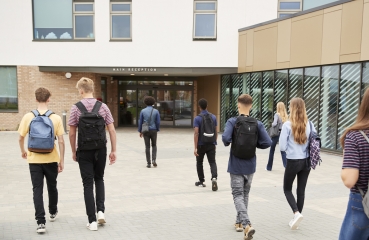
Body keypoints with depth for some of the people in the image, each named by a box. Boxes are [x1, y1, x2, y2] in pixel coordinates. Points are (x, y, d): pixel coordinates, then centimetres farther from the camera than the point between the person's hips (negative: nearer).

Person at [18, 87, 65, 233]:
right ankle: (53, 213, 39)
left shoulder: (28, 117, -6)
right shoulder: (56, 118, -8)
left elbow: (21, 138, 0)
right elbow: (61, 141, -7)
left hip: (34, 160, 0)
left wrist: (23, 151, 19)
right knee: (52, 187, 20)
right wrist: (61, 161, 1)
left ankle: (41, 222, -3)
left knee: (37, 190, 4)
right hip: (51, 159, 1)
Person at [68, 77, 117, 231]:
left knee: (88, 184, 6)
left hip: (84, 151, -2)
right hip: (100, 150, 2)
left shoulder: (76, 108, -6)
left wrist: (74, 151, 9)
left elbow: (72, 133, -4)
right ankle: (101, 211, 10)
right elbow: (112, 130, -3)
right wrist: (114, 151, 4)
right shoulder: (103, 107, -2)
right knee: (99, 179, 23)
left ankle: (92, 221, 7)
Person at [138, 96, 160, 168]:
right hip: (153, 131, 0)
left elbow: (140, 122, -1)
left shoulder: (143, 111, -2)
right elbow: (158, 122, -5)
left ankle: (149, 163, 5)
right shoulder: (156, 111, -3)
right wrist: (157, 130, 12)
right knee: (154, 146, 17)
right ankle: (154, 160, -1)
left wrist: (140, 131, 9)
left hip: (146, 131, 0)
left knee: (147, 147, 6)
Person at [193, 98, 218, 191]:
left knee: (199, 162, 16)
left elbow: (196, 133, -16)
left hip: (201, 145, -2)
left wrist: (195, 148, -15)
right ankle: (214, 178, -23)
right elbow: (216, 132, 7)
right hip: (211, 144, 2)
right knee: (212, 162, 2)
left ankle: (201, 181, 24)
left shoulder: (197, 118, -10)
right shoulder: (213, 117, 2)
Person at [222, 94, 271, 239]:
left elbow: (226, 137, -27)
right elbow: (267, 143, -11)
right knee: (245, 194, 20)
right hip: (250, 166, 3)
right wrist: (254, 144, 6)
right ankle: (239, 222, 31)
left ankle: (246, 225, -15)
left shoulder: (232, 122, -12)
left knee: (238, 196, 2)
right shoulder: (257, 124, -4)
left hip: (236, 166, -3)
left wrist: (227, 143, -5)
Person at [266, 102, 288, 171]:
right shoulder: (286, 115, 4)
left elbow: (275, 123, -22)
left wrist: (272, 124, -2)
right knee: (283, 151, 6)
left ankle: (269, 167, 23)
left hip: (276, 133, -3)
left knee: (272, 150, 12)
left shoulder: (277, 114, -10)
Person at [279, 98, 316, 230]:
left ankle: (297, 213, -6)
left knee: (287, 188, 13)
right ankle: (296, 218, 20)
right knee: (301, 190, 14)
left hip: (293, 161, -4)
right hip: (306, 161, 4)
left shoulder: (287, 125, -14)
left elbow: (282, 146, -12)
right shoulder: (309, 124, -2)